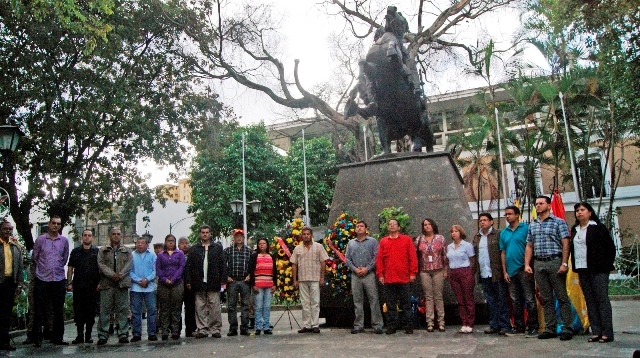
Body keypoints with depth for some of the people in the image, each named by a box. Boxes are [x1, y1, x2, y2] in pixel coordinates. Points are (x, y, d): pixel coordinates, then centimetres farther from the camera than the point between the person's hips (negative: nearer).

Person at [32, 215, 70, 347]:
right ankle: (37, 338, 8)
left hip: (59, 279, 2)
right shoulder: (40, 239, 1)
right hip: (42, 279, -2)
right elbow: (34, 257, 9)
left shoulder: (64, 240, 7)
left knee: (59, 311, 7)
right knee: (39, 311, 0)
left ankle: (57, 338, 14)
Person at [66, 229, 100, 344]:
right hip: (78, 286, 1)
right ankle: (80, 335, 11)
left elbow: (101, 268, 7)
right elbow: (70, 268, 10)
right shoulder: (75, 251, 10)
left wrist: (100, 283, -1)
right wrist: (69, 283, 1)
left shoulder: (97, 251, 7)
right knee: (78, 311, 2)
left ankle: (88, 335, 12)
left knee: (91, 312, 3)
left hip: (92, 287, -1)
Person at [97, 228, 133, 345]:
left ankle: (123, 334, 5)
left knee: (123, 309, 0)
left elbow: (129, 264, 3)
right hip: (106, 283, -1)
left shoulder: (127, 251, 16)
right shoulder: (102, 250, 13)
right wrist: (112, 275, -15)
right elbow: (101, 264, -1)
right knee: (104, 310, -1)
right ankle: (103, 335, 5)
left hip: (122, 283, 1)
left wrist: (120, 275, -13)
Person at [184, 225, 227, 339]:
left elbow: (223, 264, 6)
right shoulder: (194, 249, 11)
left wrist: (223, 279, -2)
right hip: (199, 284, 1)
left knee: (215, 307, 0)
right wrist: (188, 281, -1)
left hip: (213, 283, -1)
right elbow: (188, 266, 7)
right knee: (200, 307, 3)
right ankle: (202, 329, 11)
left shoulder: (218, 248, 9)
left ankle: (215, 329, 8)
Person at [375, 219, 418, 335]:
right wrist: (380, 274, 1)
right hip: (388, 279, 2)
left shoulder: (407, 239, 6)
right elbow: (379, 259, 8)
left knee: (406, 304, 4)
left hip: (403, 278, -2)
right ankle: (392, 325, 14)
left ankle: (408, 326, 12)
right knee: (390, 304, 7)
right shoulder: (383, 241, 11)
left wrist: (413, 273, -3)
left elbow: (413, 257, 3)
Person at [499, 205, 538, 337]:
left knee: (530, 300, -1)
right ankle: (519, 327, 20)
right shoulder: (503, 233, 12)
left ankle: (532, 327, 6)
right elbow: (503, 252, 12)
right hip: (511, 271, 6)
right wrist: (504, 271, 7)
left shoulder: (525, 228, -4)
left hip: (524, 270, -6)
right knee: (516, 301, 12)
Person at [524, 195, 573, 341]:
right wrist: (527, 264, 6)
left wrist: (564, 263, -15)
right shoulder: (532, 226, 15)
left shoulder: (559, 222, 0)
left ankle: (567, 328, 5)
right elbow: (529, 246, 16)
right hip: (539, 264, 5)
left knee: (562, 297, -1)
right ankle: (550, 328, 15)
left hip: (555, 262, -5)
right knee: (546, 299, 9)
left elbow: (565, 244, -6)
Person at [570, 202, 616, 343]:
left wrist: (607, 265, -4)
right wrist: (575, 266, 11)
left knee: (602, 299, -4)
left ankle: (607, 333, 1)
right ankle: (596, 332, 12)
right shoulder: (575, 229, 14)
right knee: (590, 301, 7)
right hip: (582, 270, 6)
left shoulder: (598, 227, -4)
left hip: (598, 270, -6)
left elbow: (610, 247, -3)